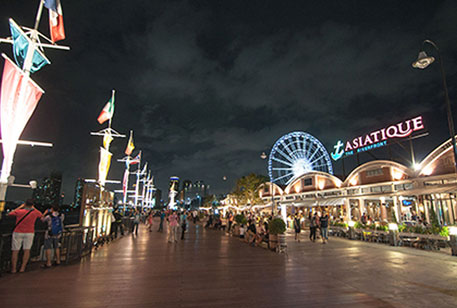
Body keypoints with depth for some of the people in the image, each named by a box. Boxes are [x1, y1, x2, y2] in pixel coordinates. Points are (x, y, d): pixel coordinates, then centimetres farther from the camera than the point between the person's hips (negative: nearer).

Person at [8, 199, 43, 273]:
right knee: (27, 250, 7)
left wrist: (20, 207, 11)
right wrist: (33, 208, 20)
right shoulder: (35, 212, -5)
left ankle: (13, 269, 9)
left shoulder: (19, 211, -10)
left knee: (15, 251, 6)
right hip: (29, 233, 1)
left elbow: (9, 214, 9)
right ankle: (22, 268, 6)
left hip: (18, 233, -1)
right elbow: (41, 215, 18)